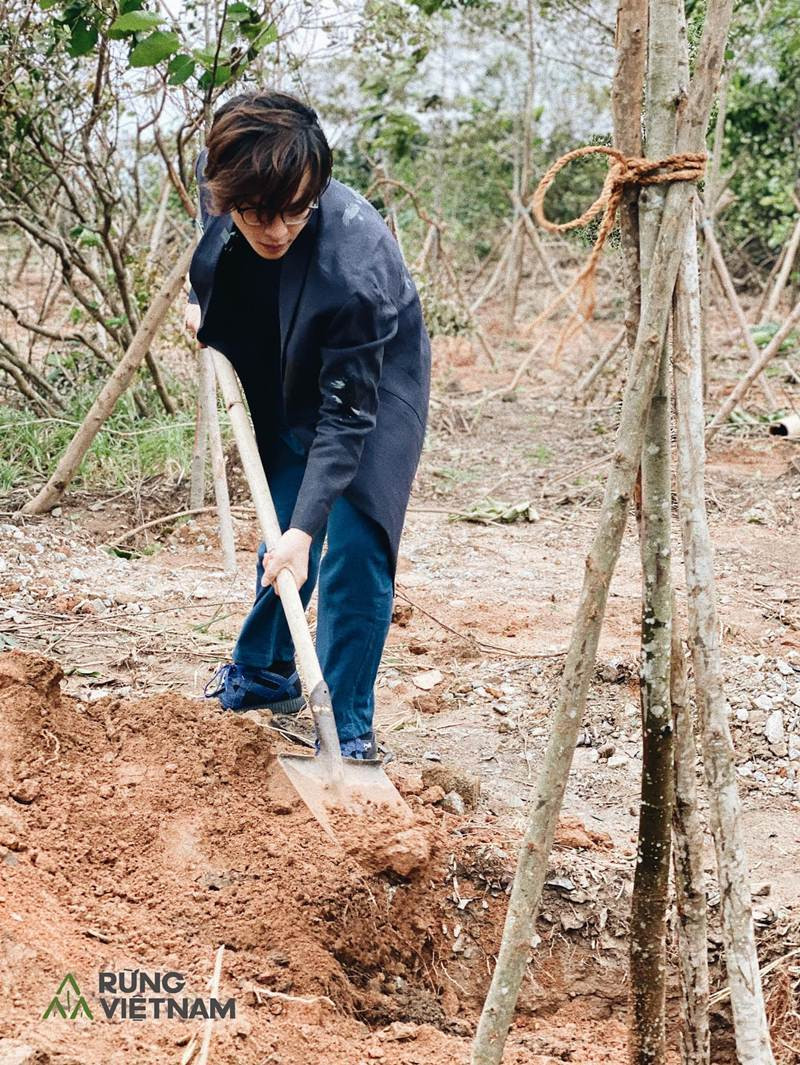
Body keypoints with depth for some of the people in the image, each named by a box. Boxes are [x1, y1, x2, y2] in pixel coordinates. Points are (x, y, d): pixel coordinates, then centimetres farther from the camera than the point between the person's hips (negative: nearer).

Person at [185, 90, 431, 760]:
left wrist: (306, 528, -37)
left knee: (353, 548, -13)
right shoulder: (218, 179, -25)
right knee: (282, 531, 14)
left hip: (374, 378, -5)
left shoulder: (354, 263, -41)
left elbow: (346, 413, -34)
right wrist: (203, 303, 1)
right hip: (290, 375, 5)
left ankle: (348, 732, -4)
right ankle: (265, 676, 35)